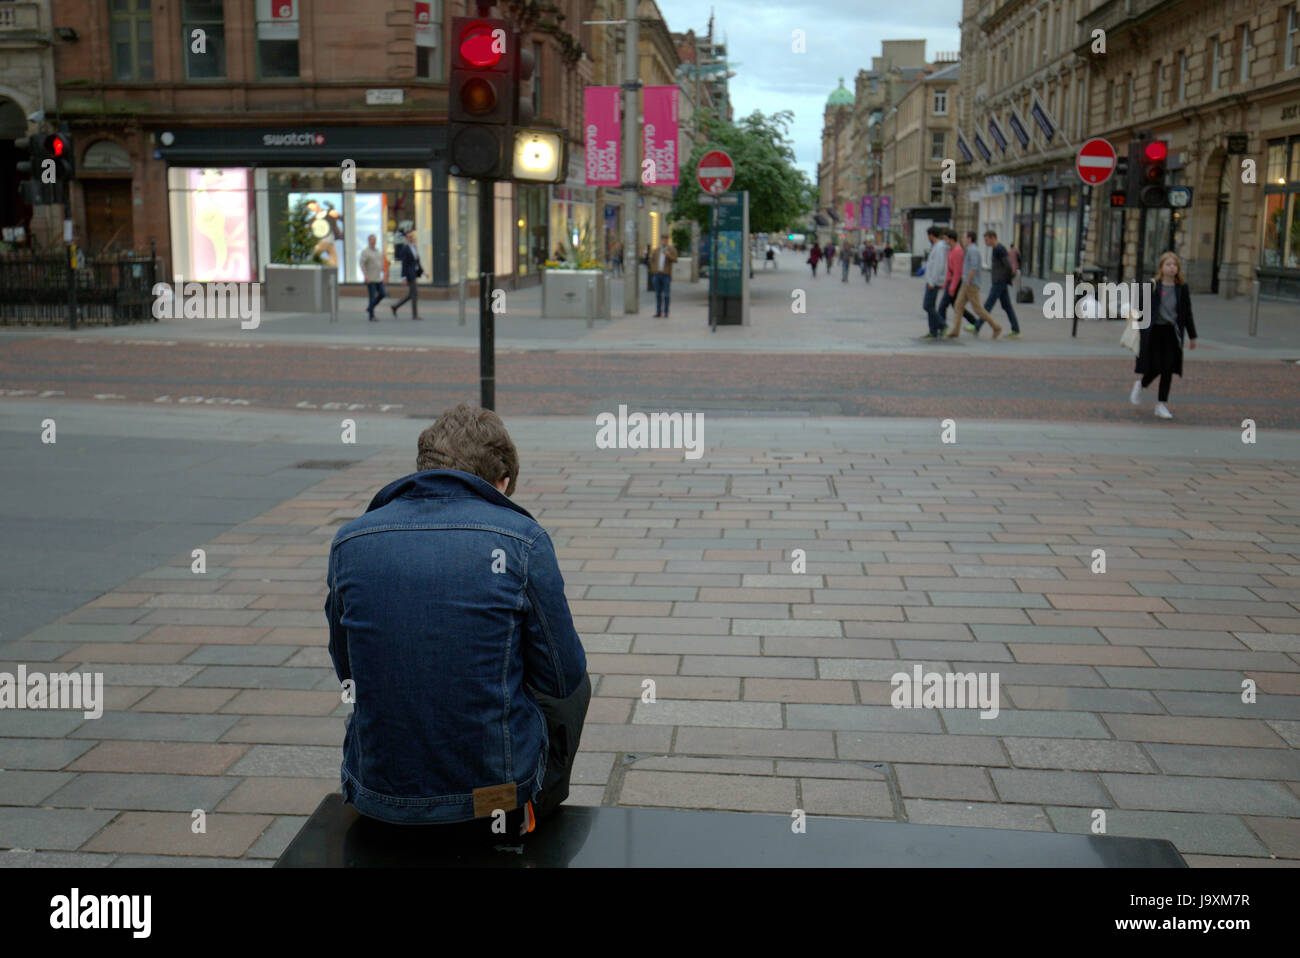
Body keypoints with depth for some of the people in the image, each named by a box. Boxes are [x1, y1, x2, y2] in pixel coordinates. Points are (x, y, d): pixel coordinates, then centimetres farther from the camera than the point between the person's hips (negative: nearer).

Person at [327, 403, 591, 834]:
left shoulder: (348, 541, -3)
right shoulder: (523, 539, -13)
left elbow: (349, 671, 9)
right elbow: (561, 676, -5)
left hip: (378, 799, 4)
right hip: (498, 784, -3)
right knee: (574, 686, 29)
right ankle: (537, 816, 46)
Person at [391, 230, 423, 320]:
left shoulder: (414, 247, 13)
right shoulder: (405, 249, -13)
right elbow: (404, 264, -16)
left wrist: (422, 272, 11)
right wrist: (404, 277, -19)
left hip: (414, 274, 9)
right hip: (409, 274, -9)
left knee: (410, 295, 13)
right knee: (415, 294, -6)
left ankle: (395, 307, 23)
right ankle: (415, 315, 1)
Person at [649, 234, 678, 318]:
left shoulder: (672, 249, 2)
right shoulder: (657, 250, 13)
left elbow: (675, 260, -11)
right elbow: (652, 260, 22)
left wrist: (668, 255, -29)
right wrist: (653, 270, 8)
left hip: (666, 274, -3)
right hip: (657, 274, 3)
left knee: (666, 294, -3)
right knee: (658, 294, 5)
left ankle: (666, 313, 3)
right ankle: (658, 312, 10)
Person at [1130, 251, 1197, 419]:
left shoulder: (1182, 288, 5)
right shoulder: (1152, 286, -3)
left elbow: (1187, 313, 10)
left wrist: (1192, 336, 10)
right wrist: (1139, 331, -2)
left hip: (1172, 332, 3)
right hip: (1153, 330, -3)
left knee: (1168, 370, 1)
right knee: (1154, 367, -5)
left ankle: (1161, 405, 10)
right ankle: (1140, 385, 28)